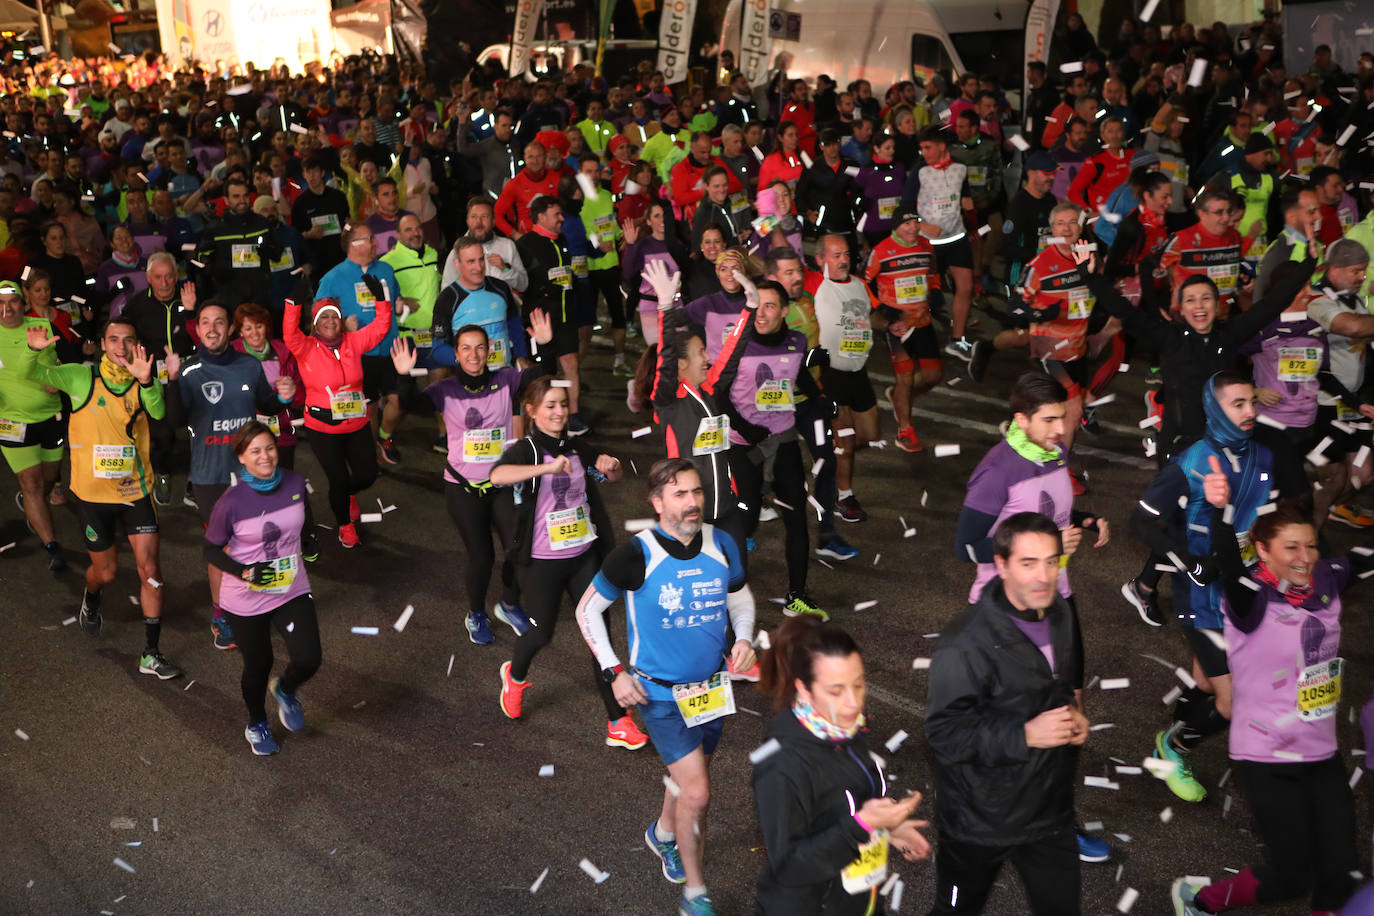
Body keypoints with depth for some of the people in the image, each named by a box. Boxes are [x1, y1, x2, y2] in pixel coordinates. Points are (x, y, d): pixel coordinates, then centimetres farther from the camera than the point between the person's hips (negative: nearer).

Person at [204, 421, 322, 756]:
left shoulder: (295, 483, -9)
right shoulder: (231, 502, -20)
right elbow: (211, 550, -8)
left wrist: (307, 540, -2)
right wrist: (246, 573, -21)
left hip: (293, 590, 3)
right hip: (246, 600, -3)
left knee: (308, 661, -9)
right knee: (258, 666, 12)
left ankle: (285, 690, 29)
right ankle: (256, 725, 44)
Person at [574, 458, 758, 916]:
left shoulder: (721, 545, -8)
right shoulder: (635, 556, -20)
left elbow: (741, 598, 10)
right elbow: (587, 610, -7)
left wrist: (743, 638, -10)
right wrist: (614, 671, -13)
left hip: (712, 687, 5)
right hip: (660, 692, -5)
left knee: (689, 772, 23)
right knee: (697, 792, -8)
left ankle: (663, 833, 55)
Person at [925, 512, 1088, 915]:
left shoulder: (1062, 617, -1)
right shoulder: (965, 644, -28)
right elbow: (944, 734, -26)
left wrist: (1076, 716, -3)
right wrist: (1025, 735, -31)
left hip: (1051, 809, 6)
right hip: (979, 818, -6)